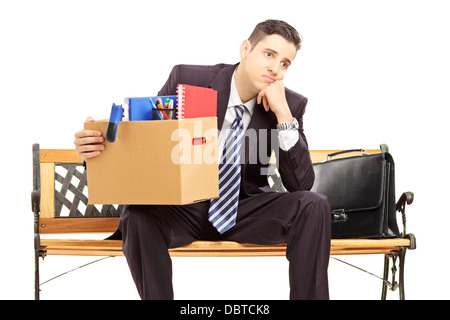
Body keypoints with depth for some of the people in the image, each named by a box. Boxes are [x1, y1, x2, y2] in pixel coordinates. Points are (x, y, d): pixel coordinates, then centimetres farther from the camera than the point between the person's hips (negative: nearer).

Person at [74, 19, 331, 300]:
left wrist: (284, 115, -21)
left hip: (246, 211, 1)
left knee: (314, 206, -25)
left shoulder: (291, 105, -5)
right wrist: (97, 145, -27)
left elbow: (301, 184, -10)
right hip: (185, 210, -1)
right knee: (137, 216, -33)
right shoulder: (187, 79, -10)